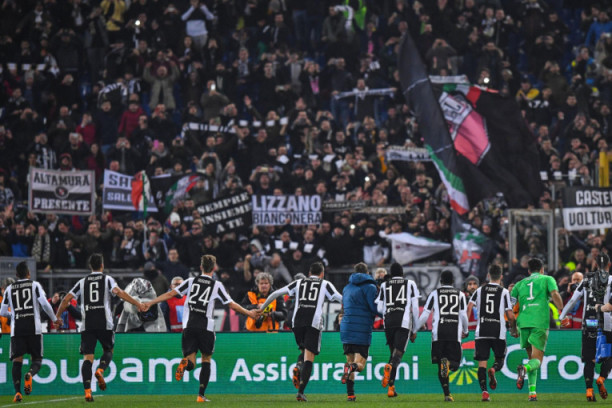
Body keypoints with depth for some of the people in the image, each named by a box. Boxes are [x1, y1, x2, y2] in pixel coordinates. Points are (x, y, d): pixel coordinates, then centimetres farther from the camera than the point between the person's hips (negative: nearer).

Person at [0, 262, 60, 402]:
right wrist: (55, 319, 5)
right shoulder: (35, 285, 5)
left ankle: (17, 392, -15)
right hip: (33, 327, -1)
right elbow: (44, 303, -8)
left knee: (17, 360, 1)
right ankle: (30, 374, -28)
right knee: (37, 359, 7)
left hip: (16, 329, 1)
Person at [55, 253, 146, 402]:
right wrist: (138, 304, -12)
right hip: (104, 323, -1)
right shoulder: (107, 279, 6)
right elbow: (119, 292, -11)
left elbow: (67, 299, 10)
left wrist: (57, 317, 21)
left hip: (87, 325, 1)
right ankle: (101, 370, -13)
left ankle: (87, 391, -14)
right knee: (108, 350, 18)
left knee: (88, 356, -1)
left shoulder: (82, 282, 13)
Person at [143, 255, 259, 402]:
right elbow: (232, 304, 5)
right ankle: (201, 395, 8)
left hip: (189, 326, 1)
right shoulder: (217, 285, 3)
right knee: (206, 359, 15)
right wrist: (249, 313, 19)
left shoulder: (191, 281, 8)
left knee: (191, 364, 2)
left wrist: (150, 303, 9)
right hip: (206, 327, -1)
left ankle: (185, 363, -36)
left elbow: (171, 294, 3)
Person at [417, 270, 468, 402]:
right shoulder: (460, 294, 11)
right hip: (455, 333, 0)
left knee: (440, 366, 6)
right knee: (454, 364, 3)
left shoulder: (435, 293, 8)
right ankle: (448, 362, -34)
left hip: (439, 333, 0)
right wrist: (465, 331, 25)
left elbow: (425, 315, 4)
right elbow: (463, 315, 8)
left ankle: (447, 394, -7)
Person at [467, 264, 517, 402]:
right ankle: (493, 370, -22)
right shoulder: (504, 292, 1)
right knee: (500, 359, 13)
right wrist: (515, 330, 15)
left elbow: (469, 308, -2)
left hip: (482, 332, 1)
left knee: (482, 363, 3)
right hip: (498, 332, -1)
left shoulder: (480, 290, 8)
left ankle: (484, 392, -11)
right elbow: (510, 315, -1)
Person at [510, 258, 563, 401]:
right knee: (537, 360, -4)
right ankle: (524, 369, -38)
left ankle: (532, 392, 5)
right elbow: (555, 295, -6)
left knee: (531, 357, 16)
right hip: (540, 322, -4)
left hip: (524, 322, 4)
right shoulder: (547, 279, 13)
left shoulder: (520, 283, 22)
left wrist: (513, 326, 23)